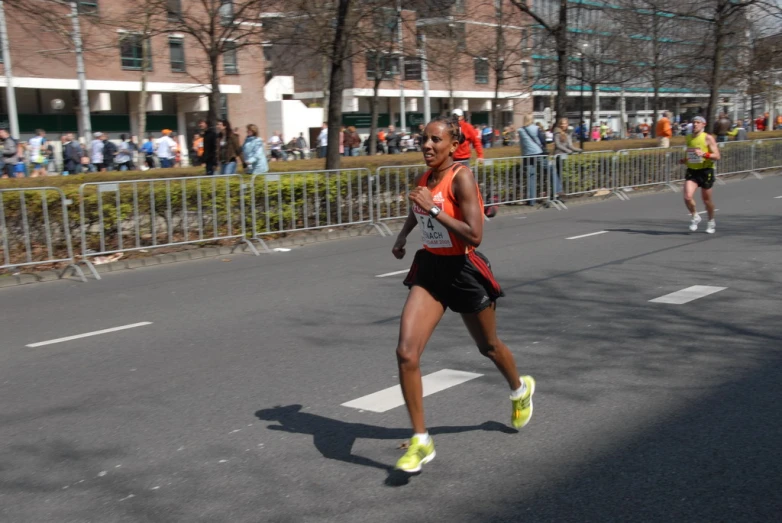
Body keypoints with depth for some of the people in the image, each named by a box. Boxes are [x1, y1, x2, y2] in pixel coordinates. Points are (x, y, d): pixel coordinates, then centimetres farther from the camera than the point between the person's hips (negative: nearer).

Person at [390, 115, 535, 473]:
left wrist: (433, 208, -28)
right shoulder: (424, 178, 2)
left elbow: (474, 235, -27)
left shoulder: (461, 177, -18)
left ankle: (520, 390, 53)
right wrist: (402, 237, 13)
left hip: (462, 270, -5)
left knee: (488, 346, 19)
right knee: (406, 352, -11)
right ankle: (421, 441, 1)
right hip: (430, 269, 5)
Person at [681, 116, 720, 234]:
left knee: (706, 199, 9)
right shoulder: (688, 138, 8)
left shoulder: (708, 138, -9)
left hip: (706, 171, -4)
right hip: (691, 171, 4)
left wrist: (704, 154, -28)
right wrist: (684, 160, 5)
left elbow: (717, 156, -13)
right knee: (687, 197, -16)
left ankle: (711, 221, 33)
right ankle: (695, 216, 11)